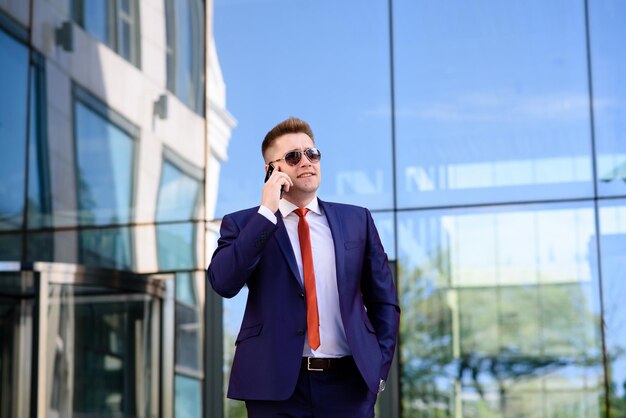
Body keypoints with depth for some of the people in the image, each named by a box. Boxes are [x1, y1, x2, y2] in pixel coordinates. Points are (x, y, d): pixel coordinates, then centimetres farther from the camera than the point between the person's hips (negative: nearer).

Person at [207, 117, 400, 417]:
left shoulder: (356, 220, 10)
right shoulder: (243, 224, 4)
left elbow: (383, 300, 13)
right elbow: (223, 283, -14)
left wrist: (379, 367, 3)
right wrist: (266, 212, -13)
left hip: (348, 383, 2)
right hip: (277, 384, -2)